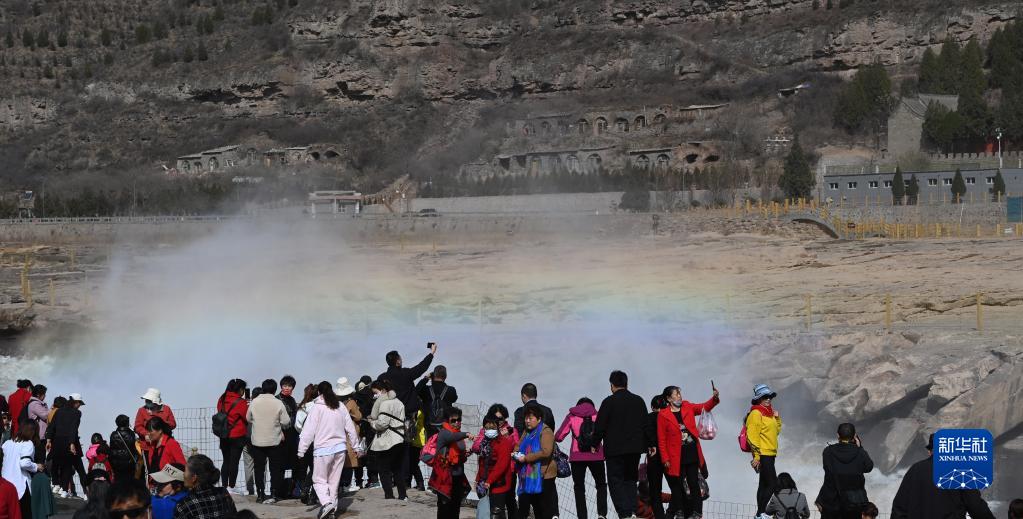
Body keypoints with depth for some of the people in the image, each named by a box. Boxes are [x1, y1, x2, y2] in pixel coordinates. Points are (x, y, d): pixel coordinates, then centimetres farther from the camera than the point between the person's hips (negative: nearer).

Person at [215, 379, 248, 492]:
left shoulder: (222, 400, 3)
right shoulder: (240, 402, -16)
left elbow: (219, 411, 12)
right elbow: (248, 418, -10)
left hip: (224, 436, 6)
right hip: (237, 436, -6)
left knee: (226, 461, 13)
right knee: (234, 462, 0)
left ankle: (224, 486, 14)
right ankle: (231, 487, 0)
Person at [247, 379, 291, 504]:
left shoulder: (254, 402, -6)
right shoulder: (278, 403, -12)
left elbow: (249, 419, 7)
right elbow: (286, 422, -10)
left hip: (257, 441, 2)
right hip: (275, 441, -2)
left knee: (259, 469, 10)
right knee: (275, 469, 9)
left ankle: (260, 495, 11)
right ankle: (273, 494, 5)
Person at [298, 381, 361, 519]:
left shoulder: (316, 407, -8)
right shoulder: (341, 406, 7)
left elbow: (308, 430, -11)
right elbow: (350, 427, 12)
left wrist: (301, 450, -8)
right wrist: (356, 446, 21)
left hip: (323, 449, -5)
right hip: (340, 448, 5)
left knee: (319, 479, 4)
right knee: (334, 480, 13)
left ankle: (327, 503, -20)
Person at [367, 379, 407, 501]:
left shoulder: (385, 403, -14)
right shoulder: (398, 402, 14)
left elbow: (382, 423, -22)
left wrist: (373, 423, -1)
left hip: (386, 442, -9)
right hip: (399, 440, 9)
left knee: (384, 471, -1)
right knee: (397, 470, 17)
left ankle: (389, 496, -4)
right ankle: (402, 496, 18)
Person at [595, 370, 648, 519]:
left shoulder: (609, 402, -8)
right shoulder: (639, 401, 7)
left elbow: (600, 427, -7)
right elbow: (646, 425, 11)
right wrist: (648, 444, 18)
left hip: (615, 449, -5)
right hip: (635, 448, 5)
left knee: (616, 481, -1)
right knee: (630, 480, 15)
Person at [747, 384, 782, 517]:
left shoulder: (769, 413, 16)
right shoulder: (756, 413, -12)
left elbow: (776, 431, 27)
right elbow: (752, 435, -18)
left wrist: (777, 418, 10)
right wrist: (757, 455, -22)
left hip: (770, 454, 10)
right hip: (762, 454, -10)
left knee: (764, 484, 13)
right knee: (772, 483, -13)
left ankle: (760, 513, 19)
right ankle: (761, 513, -12)